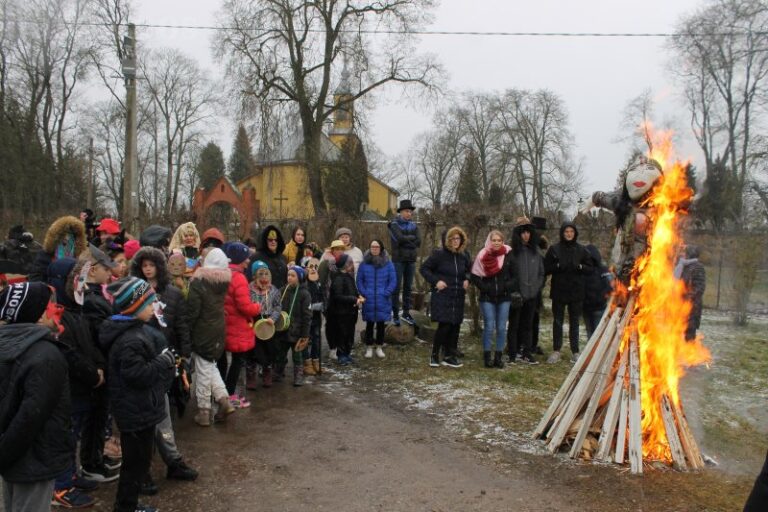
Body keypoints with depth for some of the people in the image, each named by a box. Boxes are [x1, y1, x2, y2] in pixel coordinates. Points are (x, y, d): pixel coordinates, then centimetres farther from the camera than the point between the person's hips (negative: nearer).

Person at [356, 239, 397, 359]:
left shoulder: (388, 264, 1)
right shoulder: (364, 264, 3)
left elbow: (393, 281, 1)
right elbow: (359, 280, 5)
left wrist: (386, 293, -10)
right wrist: (364, 293, -6)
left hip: (383, 301, 0)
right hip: (368, 301, 0)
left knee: (381, 324, 8)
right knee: (369, 324, 6)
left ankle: (379, 347, 19)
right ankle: (369, 348, 15)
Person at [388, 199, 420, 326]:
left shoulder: (413, 225, 11)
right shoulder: (394, 224, -2)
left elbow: (418, 242, 0)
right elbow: (400, 238, -19)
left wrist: (405, 240, -8)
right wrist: (412, 237, -6)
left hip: (411, 260, 4)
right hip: (398, 259, -4)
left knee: (408, 287, 9)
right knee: (397, 287, -3)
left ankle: (406, 313, 17)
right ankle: (395, 314, 3)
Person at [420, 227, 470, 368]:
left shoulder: (464, 256, 9)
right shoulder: (439, 254, -8)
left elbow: (468, 271, 26)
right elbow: (424, 268, -4)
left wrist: (467, 280, 6)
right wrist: (435, 281, -13)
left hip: (458, 298, 6)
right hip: (442, 297, -5)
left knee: (455, 326, 5)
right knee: (444, 325, -11)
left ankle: (449, 356, 18)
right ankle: (434, 355, 7)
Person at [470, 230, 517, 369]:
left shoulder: (508, 256, 0)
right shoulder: (483, 256, -2)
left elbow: (515, 276, 4)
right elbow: (474, 276, 0)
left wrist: (506, 287, -11)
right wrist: (485, 288, -10)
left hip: (504, 298, 1)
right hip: (487, 298, -1)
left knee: (501, 328, 4)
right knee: (489, 327, -2)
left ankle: (498, 357, 14)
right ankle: (487, 357, 8)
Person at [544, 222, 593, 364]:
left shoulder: (581, 250, 4)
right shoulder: (554, 249, 0)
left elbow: (589, 268, 6)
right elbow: (546, 268, 0)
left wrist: (580, 267, -14)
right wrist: (558, 266, -17)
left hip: (576, 292, 1)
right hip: (559, 291, -1)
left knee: (574, 322, 9)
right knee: (557, 321, 6)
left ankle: (575, 352, 17)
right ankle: (556, 351, 13)